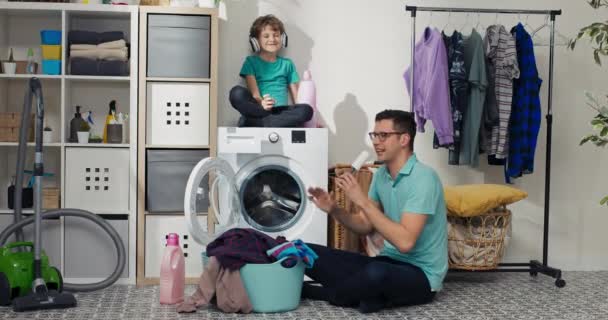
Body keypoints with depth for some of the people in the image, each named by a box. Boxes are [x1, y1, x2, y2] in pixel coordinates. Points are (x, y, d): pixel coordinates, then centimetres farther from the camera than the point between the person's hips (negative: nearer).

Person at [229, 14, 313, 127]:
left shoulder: (287, 64, 20)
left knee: (307, 110, -30)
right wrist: (261, 102, -27)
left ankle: (254, 123, -29)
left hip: (281, 110, 3)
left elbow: (296, 97, 16)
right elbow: (254, 92, -3)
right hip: (259, 109, -3)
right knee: (237, 93, -31)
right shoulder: (251, 61, 12)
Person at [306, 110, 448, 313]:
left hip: (421, 274, -7)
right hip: (389, 262, 7)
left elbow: (405, 241, -28)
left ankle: (328, 293, -12)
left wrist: (363, 201, -27)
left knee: (377, 273, -41)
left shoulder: (423, 178, -20)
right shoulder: (381, 175, 6)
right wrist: (334, 210, -8)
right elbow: (366, 226, 11)